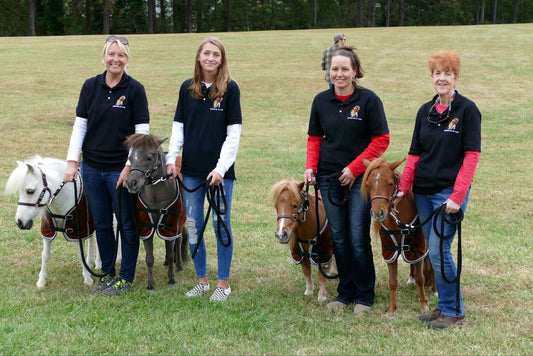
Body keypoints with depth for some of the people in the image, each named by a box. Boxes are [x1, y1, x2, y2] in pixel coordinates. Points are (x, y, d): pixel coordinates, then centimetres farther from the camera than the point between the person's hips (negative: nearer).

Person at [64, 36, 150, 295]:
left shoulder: (135, 89, -6)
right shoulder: (90, 86, 4)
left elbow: (142, 132, -7)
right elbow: (80, 126, 5)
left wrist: (130, 166, -13)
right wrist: (72, 161, -3)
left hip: (121, 169, -4)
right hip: (92, 167, 4)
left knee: (127, 225, 5)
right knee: (101, 224, 13)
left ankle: (126, 278, 18)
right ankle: (108, 274, 27)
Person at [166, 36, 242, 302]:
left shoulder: (230, 89, -3)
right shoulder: (187, 88, 7)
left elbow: (234, 133, -7)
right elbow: (178, 127, 10)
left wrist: (221, 167, -14)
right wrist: (171, 158, -1)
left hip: (220, 171, -4)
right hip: (191, 170, 4)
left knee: (221, 225, 2)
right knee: (193, 226, 8)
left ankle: (223, 283, 13)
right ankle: (202, 280, 21)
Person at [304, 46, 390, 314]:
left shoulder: (368, 100, -8)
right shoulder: (321, 101, 5)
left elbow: (381, 140, -8)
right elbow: (314, 138, 12)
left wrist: (354, 167, -14)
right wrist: (311, 166, -4)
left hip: (360, 179, -4)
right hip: (328, 178, 4)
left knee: (358, 239, -3)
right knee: (338, 239, 11)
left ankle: (364, 296, 12)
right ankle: (345, 292, 23)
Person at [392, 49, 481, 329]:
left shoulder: (467, 110, -7)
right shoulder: (425, 111, 10)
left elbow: (471, 156, -11)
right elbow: (414, 154, 12)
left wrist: (457, 196, -18)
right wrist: (403, 188, 2)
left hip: (450, 191, -6)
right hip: (423, 191, 6)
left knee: (439, 251, -10)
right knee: (433, 251, 11)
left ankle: (453, 312, 4)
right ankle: (444, 306, 22)